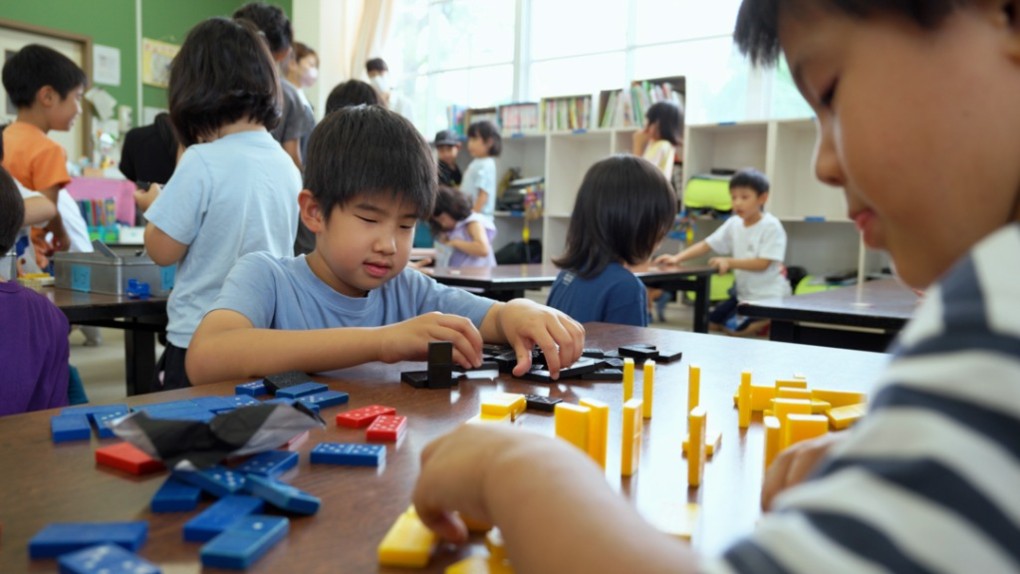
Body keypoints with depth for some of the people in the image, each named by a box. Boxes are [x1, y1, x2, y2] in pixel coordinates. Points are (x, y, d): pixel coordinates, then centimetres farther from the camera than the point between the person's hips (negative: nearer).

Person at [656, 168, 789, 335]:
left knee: (733, 328, -19)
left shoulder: (771, 226, -17)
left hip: (769, 296, -8)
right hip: (744, 293, 8)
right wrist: (677, 258, -13)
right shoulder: (734, 224, 1)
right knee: (712, 321, 7)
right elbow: (706, 245, 0)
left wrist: (729, 262, -30)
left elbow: (763, 263, -22)